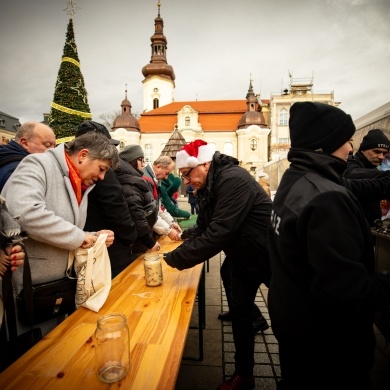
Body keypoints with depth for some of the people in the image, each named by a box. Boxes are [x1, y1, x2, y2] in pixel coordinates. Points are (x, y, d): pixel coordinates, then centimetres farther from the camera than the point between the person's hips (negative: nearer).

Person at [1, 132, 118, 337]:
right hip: (24, 289, -7)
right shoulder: (39, 164, -14)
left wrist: (94, 238, -3)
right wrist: (79, 236, -22)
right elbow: (25, 212, -32)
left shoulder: (80, 187, 10)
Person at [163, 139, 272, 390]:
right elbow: (201, 229, 3)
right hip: (241, 257, 9)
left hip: (268, 257, -8)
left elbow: (218, 233, -34)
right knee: (239, 315, 16)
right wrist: (177, 255, -11)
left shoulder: (233, 180, -29)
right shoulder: (209, 188, 1)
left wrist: (174, 259, -27)